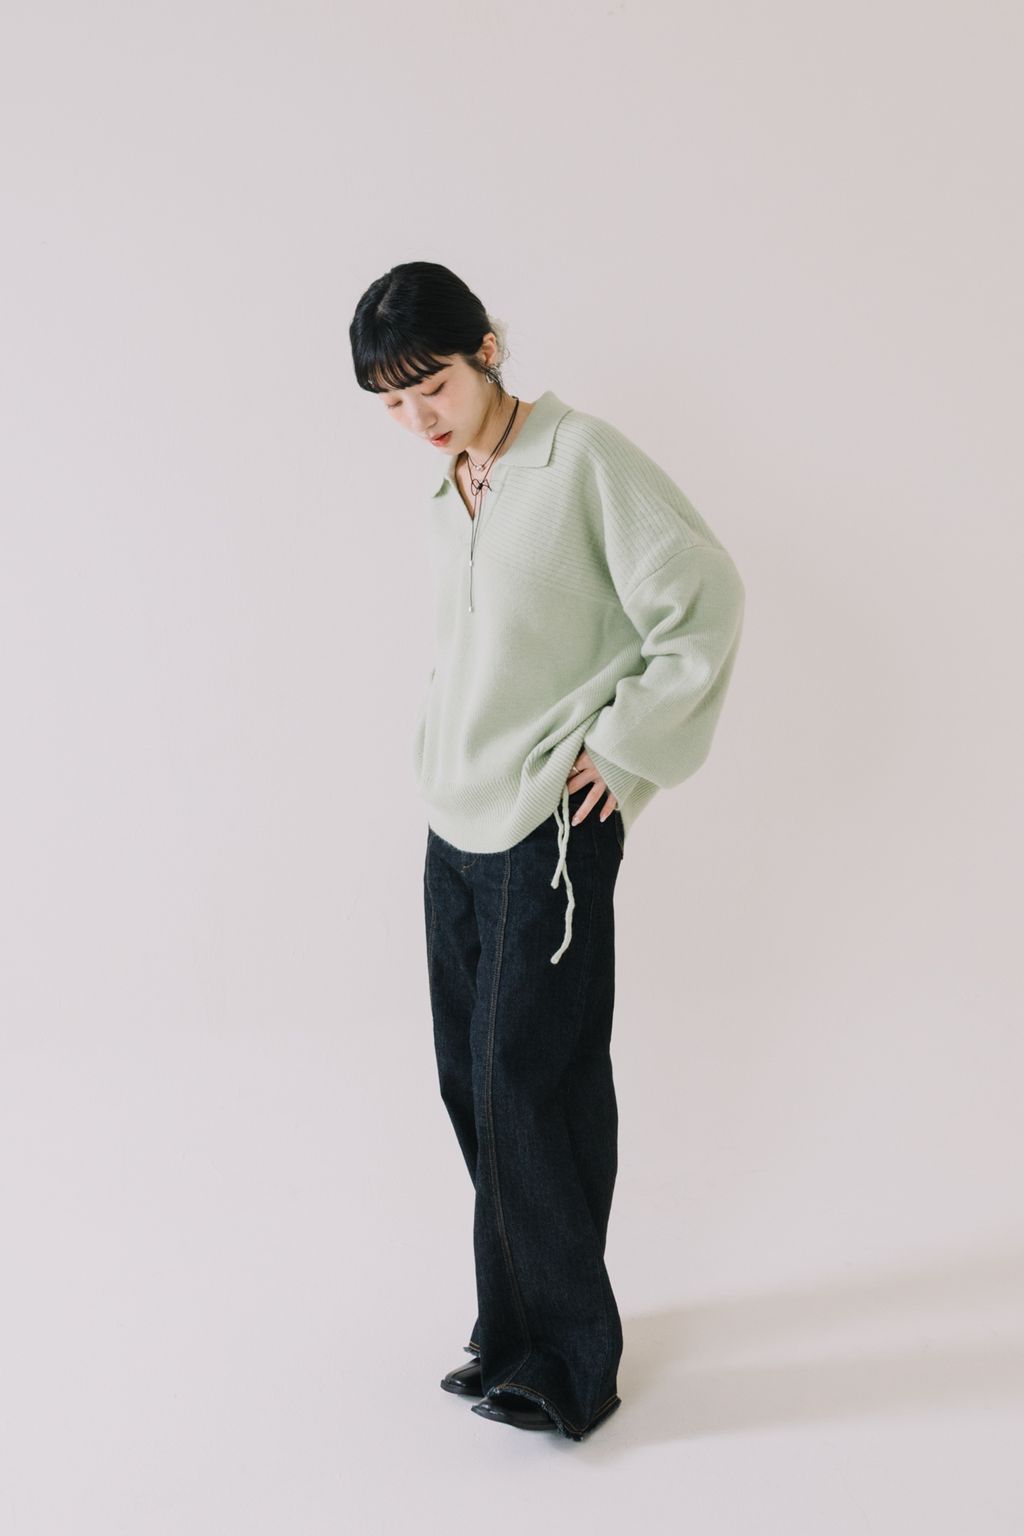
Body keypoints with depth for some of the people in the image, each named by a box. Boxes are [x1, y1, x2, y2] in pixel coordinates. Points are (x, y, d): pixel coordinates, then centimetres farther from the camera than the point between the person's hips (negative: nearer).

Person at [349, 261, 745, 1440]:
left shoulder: (585, 459, -9)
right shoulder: (447, 500, 14)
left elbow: (705, 600, -13)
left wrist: (627, 748, -11)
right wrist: (444, 750, 12)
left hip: (548, 831, -8)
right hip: (455, 830, 8)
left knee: (532, 1094, -6)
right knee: (472, 1084, 11)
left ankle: (571, 1363, 10)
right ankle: (516, 1329, 25)